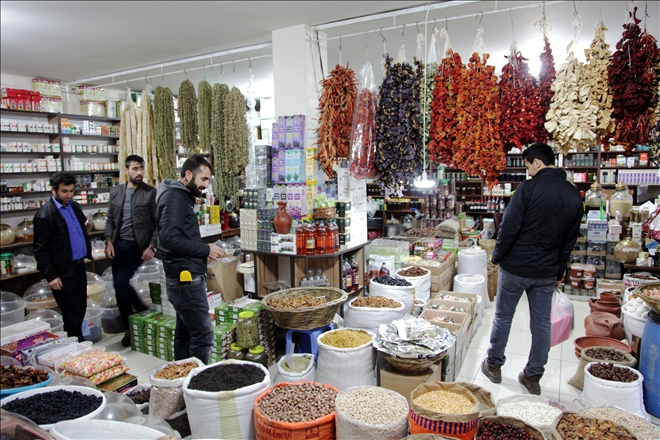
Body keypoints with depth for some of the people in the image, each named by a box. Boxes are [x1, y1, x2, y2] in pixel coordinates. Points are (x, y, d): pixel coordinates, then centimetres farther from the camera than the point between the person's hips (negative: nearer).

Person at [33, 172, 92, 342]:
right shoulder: (44, 215, -14)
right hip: (63, 272, -7)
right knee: (72, 313, 3)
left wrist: (88, 254, 15)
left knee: (81, 309, 15)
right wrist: (51, 276, -15)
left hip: (79, 266, 7)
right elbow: (40, 250, -13)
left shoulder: (75, 206, 8)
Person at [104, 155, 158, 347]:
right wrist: (109, 241, 0)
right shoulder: (115, 192, 8)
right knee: (119, 288, 9)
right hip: (118, 245, 5)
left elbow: (159, 223, -7)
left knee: (120, 281, -16)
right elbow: (110, 220, 14)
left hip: (138, 246, -5)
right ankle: (129, 328, 25)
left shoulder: (151, 193, -7)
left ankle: (143, 311, 10)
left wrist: (152, 247, -15)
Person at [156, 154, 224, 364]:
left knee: (185, 332, 17)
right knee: (203, 335, -7)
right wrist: (205, 249, -16)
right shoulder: (175, 197, -13)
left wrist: (204, 250, 5)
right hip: (187, 278, -11)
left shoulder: (182, 196, 17)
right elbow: (170, 238, -24)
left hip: (184, 278, 11)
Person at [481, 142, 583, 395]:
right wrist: (559, 272, 18)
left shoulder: (529, 188, -16)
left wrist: (497, 257, -3)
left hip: (516, 267, -5)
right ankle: (533, 376, 24)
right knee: (541, 323, 13)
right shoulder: (574, 195, 4)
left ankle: (494, 365, 25)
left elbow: (509, 227, -17)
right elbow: (571, 240, 10)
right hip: (547, 272, 5)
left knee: (503, 316, 11)